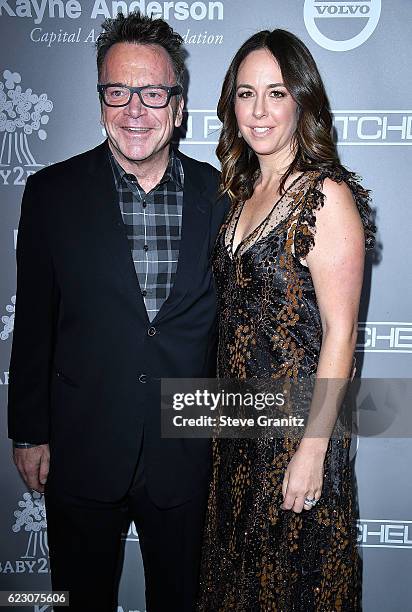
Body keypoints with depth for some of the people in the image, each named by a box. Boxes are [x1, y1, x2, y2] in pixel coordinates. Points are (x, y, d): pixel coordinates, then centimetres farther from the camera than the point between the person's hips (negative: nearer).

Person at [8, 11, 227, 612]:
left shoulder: (219, 194, -4)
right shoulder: (52, 193, -6)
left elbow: (229, 319, 3)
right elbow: (33, 321, -2)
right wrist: (30, 431, 0)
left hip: (186, 451, 1)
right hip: (81, 450, 0)